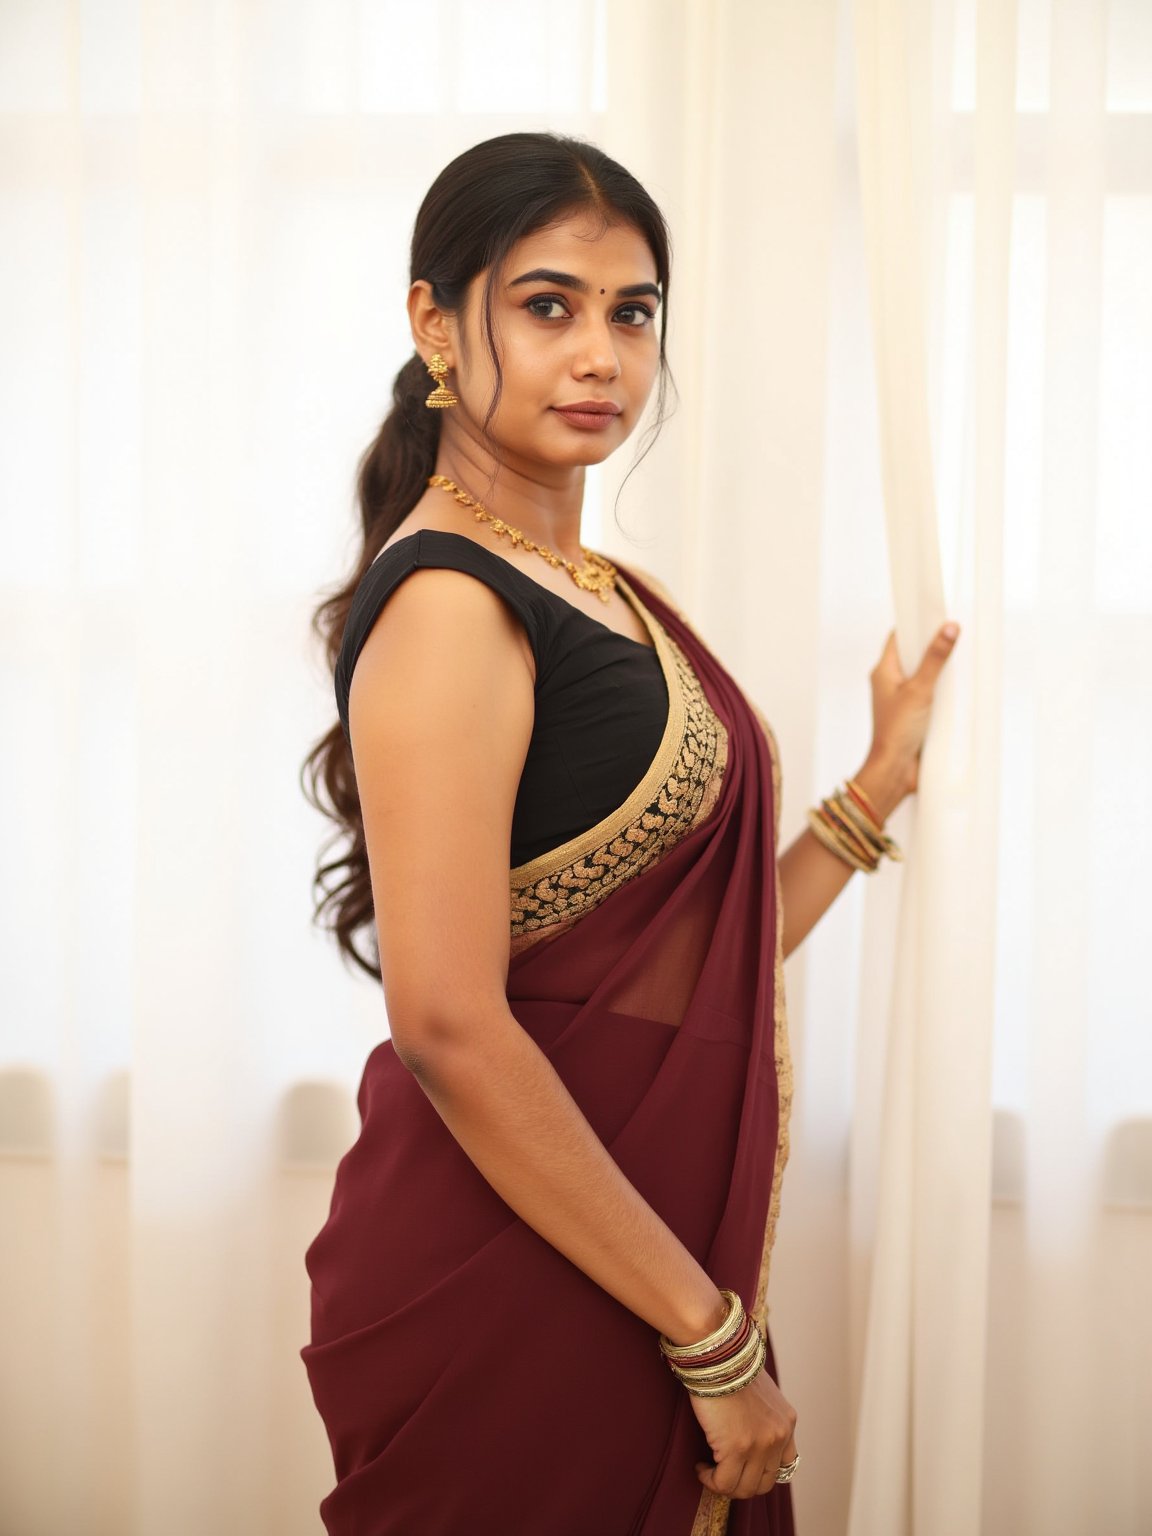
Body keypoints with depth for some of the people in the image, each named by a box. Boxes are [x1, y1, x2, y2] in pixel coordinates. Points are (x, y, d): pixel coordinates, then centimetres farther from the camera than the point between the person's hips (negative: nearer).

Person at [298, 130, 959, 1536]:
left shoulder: (611, 598, 11)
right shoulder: (447, 602, -15)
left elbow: (706, 961, 11)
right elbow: (451, 1024, -23)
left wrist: (885, 775, 12)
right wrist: (712, 1336, -19)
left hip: (655, 1245, 8)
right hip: (512, 1301, -8)